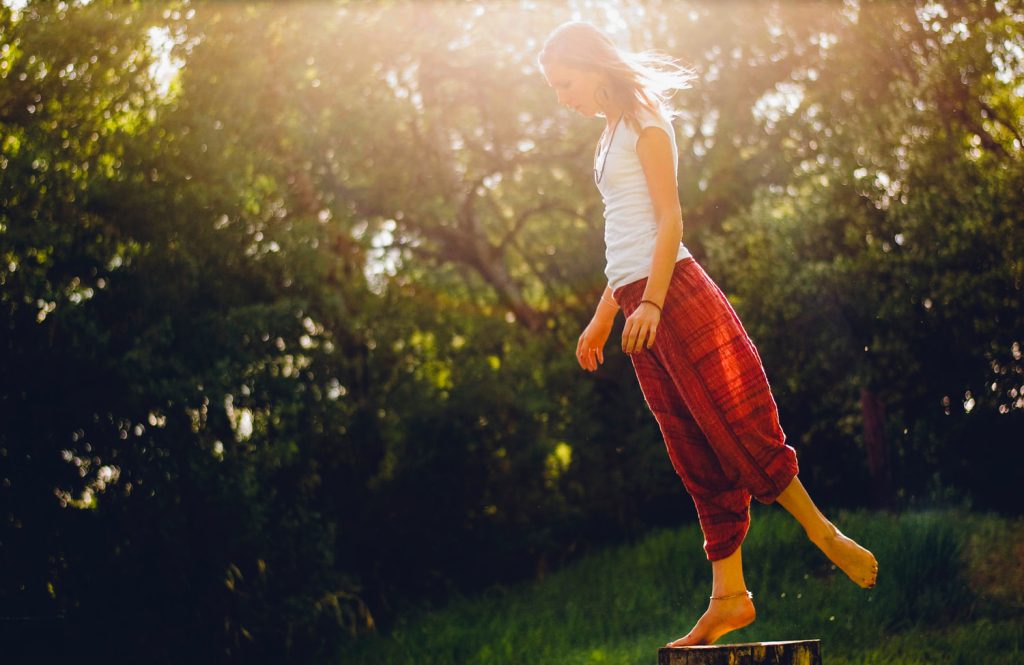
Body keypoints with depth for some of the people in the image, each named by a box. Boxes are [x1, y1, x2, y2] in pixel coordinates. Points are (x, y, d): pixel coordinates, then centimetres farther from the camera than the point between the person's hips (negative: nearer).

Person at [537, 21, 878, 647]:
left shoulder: (644, 122, -1)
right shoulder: (613, 134, 22)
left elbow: (670, 221, -10)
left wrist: (651, 302, -20)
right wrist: (602, 318, 22)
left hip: (675, 293, -8)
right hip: (639, 305, 8)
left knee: (737, 427, -10)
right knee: (697, 456, 3)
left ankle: (825, 534, 1)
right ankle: (729, 598, 1)